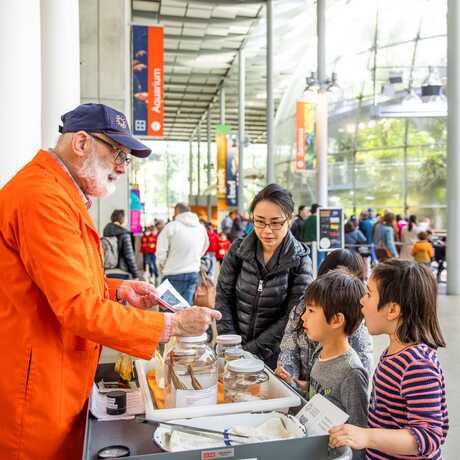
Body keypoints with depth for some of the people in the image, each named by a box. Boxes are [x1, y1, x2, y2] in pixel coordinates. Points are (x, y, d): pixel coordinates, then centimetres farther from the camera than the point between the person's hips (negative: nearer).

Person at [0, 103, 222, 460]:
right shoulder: (43, 197, -22)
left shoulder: (62, 192, 12)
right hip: (37, 389, -10)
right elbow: (80, 309, -25)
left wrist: (118, 290, 4)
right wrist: (172, 325, -20)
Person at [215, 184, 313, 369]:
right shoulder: (238, 250, -7)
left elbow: (293, 317, -15)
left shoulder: (300, 261, -13)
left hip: (274, 357, -2)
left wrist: (250, 349, -17)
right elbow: (223, 297, -3)